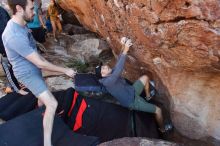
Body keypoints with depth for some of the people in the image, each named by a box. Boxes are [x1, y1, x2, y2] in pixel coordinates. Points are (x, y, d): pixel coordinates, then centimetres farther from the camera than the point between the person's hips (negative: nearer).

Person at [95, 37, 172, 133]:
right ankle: (162, 128, 30)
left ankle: (148, 96, 30)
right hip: (132, 101, -8)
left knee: (145, 78, 6)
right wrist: (125, 51, -45)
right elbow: (118, 70, -42)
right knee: (158, 110, 0)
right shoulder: (107, 81, -28)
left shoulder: (111, 74, -1)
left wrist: (123, 47, -23)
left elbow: (119, 63, -7)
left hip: (132, 91, 8)